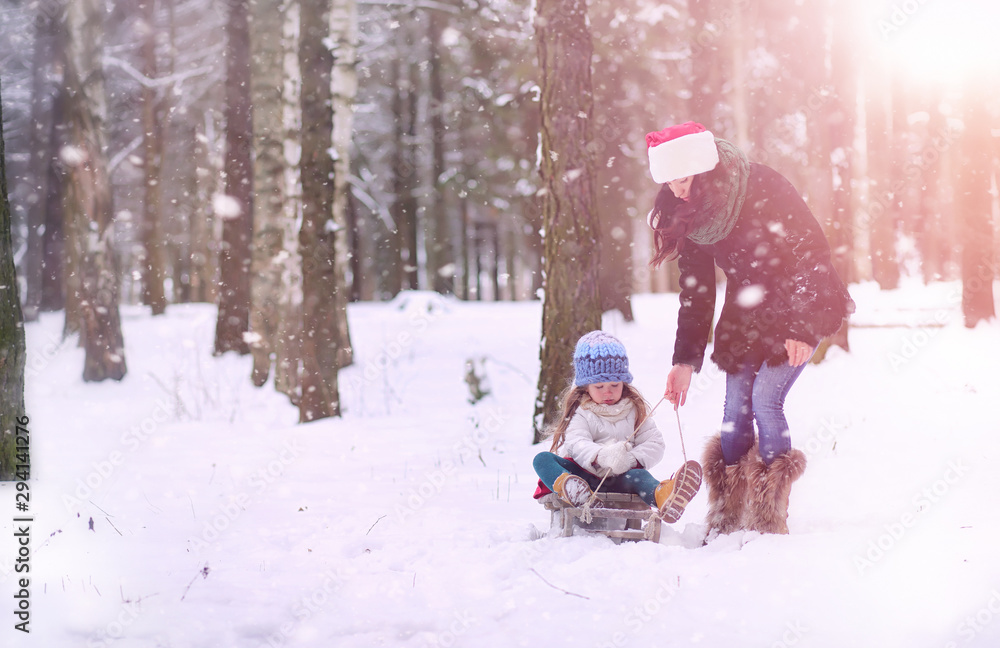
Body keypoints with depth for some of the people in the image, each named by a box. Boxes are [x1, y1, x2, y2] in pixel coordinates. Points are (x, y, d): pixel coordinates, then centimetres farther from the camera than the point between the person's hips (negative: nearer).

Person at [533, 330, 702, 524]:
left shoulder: (636, 410, 16)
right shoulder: (581, 413, 7)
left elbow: (654, 444, 5)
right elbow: (576, 444, -13)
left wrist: (632, 459, -17)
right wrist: (601, 456, -36)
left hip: (618, 480, 1)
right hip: (584, 475, -1)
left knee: (638, 476, -32)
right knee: (542, 459, -23)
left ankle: (662, 496, -69)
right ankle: (566, 487, -58)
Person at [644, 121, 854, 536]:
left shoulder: (764, 190, -23)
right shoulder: (686, 214, -5)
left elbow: (811, 253, -20)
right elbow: (695, 289, 1)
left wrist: (802, 329, -23)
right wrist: (685, 360, -4)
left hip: (800, 310, -6)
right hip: (746, 315, 6)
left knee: (765, 399, -16)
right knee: (736, 408, -1)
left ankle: (770, 520, -6)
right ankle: (726, 523, 7)